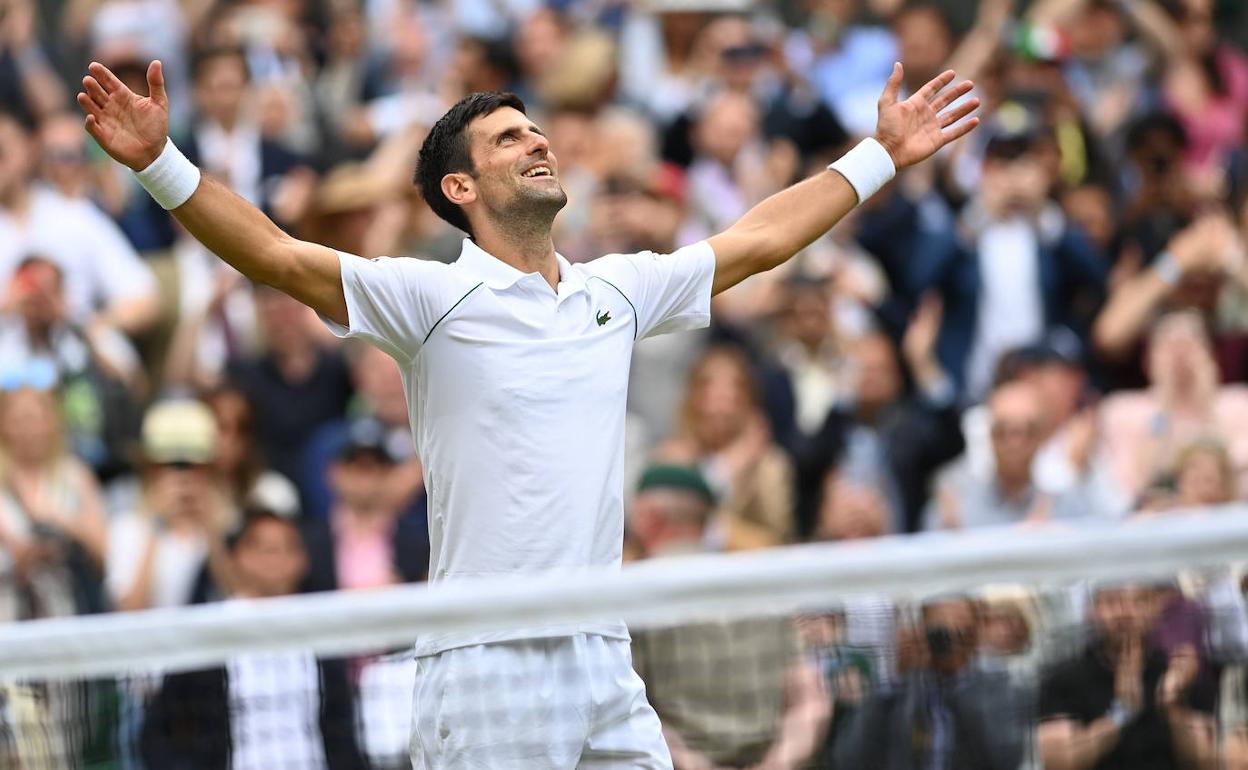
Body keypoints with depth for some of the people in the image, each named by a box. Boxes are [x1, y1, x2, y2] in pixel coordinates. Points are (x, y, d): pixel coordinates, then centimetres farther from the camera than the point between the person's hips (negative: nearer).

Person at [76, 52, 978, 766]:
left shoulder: (618, 290, 14)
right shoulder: (431, 298, -2)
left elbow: (758, 240, 25)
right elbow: (279, 256, -12)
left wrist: (882, 155, 30)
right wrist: (160, 161, -24)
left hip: (609, 668, 5)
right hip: (487, 663, -5)